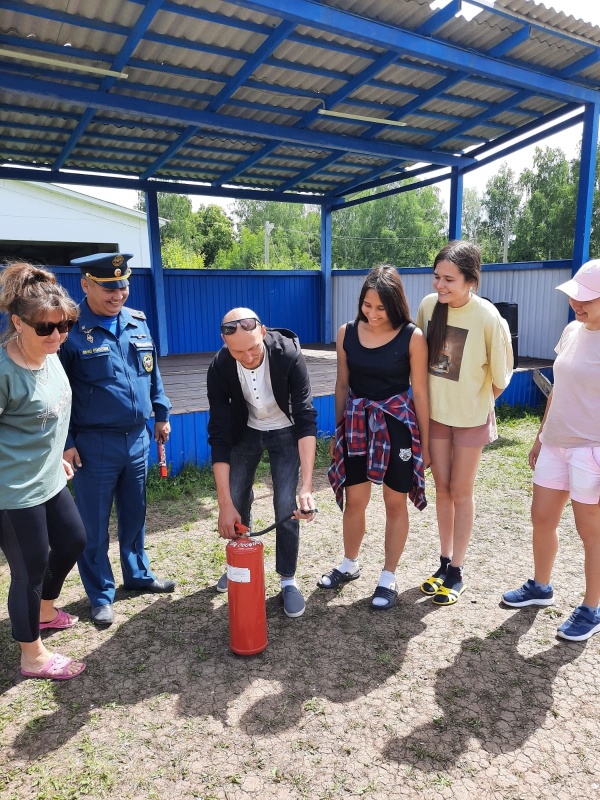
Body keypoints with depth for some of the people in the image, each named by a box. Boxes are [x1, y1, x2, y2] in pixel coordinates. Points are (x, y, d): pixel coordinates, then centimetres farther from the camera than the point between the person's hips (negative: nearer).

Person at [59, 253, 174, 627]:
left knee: (135, 515, 20)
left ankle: (138, 575, 39)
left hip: (137, 438, 5)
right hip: (93, 444, -5)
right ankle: (101, 595, 26)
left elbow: (152, 373, 14)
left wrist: (162, 414, 14)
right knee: (94, 526, 8)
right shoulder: (70, 330, -12)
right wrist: (65, 442, -11)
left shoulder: (138, 322, 5)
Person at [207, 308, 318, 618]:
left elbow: (306, 419, -33)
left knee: (286, 505, -9)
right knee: (236, 501, 3)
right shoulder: (219, 368, -27)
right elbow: (219, 435, -25)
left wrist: (306, 485, -42)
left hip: (285, 430, -2)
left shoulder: (289, 355, -33)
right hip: (245, 430, 2)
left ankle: (287, 580, 11)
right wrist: (224, 503, -29)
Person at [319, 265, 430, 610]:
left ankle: (389, 578, 26)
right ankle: (350, 565, 35)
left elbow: (420, 393, -5)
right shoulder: (347, 333, -2)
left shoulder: (412, 337, -11)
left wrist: (425, 443, -1)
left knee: (395, 503, 9)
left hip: (398, 425, -2)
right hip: (357, 424, 3)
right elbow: (343, 385, 8)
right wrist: (338, 432, 13)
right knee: (354, 500, 11)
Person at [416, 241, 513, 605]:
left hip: (470, 416, -4)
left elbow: (501, 374, -11)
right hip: (435, 412, 4)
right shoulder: (428, 305, -9)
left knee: (461, 491, 7)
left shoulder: (488, 318, -22)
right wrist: (426, 400, 8)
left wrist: (478, 403, 3)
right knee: (442, 489, 13)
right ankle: (444, 562, 29)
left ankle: (457, 571, 23)